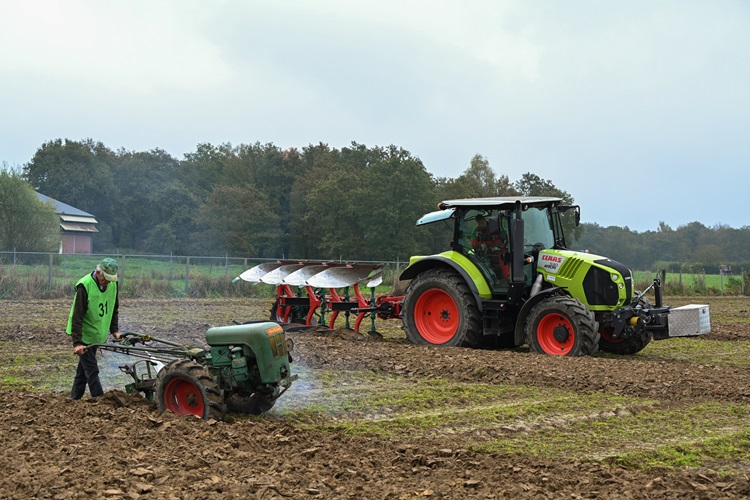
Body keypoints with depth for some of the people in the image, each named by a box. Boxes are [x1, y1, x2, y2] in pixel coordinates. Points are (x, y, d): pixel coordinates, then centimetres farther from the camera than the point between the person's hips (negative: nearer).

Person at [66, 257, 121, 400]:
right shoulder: (84, 286, -24)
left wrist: (114, 330, 7)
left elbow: (114, 309, 14)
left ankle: (74, 398, 25)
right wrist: (77, 343, -28)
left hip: (97, 334, 7)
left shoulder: (113, 284, -3)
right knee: (92, 370, -6)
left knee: (84, 368, 15)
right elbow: (77, 316, -24)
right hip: (83, 334, -7)